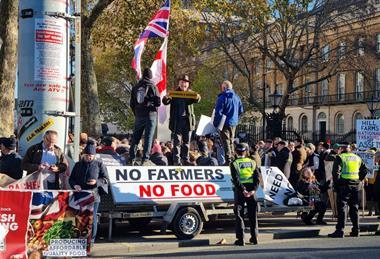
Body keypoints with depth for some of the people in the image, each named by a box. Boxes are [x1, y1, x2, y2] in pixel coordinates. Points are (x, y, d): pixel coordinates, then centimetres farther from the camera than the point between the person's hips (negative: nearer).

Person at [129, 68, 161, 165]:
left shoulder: (136, 87, 7)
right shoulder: (152, 87, -5)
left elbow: (132, 104, 10)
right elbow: (158, 103, -7)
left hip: (139, 116, 4)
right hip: (150, 114, -4)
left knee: (136, 137, 11)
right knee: (148, 137, -1)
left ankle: (132, 158, 10)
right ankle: (145, 158, -7)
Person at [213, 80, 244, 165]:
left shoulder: (222, 97, -12)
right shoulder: (237, 97, 9)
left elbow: (218, 111, -15)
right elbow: (241, 110, 13)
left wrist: (215, 123, -7)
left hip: (225, 123, -7)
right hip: (234, 123, 7)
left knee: (226, 141, -5)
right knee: (231, 141, 17)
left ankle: (228, 160, -10)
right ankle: (232, 158, 20)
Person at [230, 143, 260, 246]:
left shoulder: (234, 163, -3)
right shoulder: (252, 162, 8)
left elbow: (236, 179, -14)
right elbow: (257, 177, -2)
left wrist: (243, 190, -16)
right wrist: (254, 189, -8)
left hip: (240, 191, -3)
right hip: (251, 190, 3)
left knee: (239, 215, 2)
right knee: (253, 215, 12)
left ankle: (240, 239, -3)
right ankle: (254, 237, 14)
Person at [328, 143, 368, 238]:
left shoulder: (340, 157, -5)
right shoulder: (357, 158, 14)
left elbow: (336, 172, -14)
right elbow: (364, 170, 18)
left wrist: (336, 184, -6)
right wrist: (359, 180, 16)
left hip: (344, 185, -5)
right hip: (355, 185, 5)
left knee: (341, 208, -3)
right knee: (354, 208, 12)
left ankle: (340, 230, -5)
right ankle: (355, 230, 13)